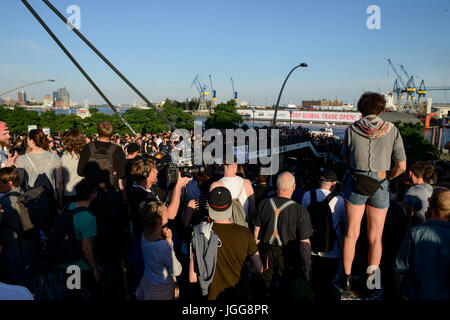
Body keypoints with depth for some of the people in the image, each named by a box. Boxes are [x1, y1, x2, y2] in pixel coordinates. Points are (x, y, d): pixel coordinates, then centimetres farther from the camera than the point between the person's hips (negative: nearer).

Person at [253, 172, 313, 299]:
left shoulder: (264, 204, -10)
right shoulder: (300, 211, -20)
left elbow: (256, 232, -1)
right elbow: (304, 243, -17)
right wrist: (307, 269, -6)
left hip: (266, 252, 3)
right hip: (288, 256, -2)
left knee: (265, 290, 21)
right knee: (286, 292, 18)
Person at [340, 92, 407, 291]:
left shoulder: (351, 130, -2)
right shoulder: (392, 130, -3)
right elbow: (401, 166, -2)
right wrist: (387, 177, 15)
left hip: (355, 183, 0)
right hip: (380, 186, 0)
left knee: (351, 233, 11)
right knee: (375, 237, 12)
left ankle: (347, 277, 21)